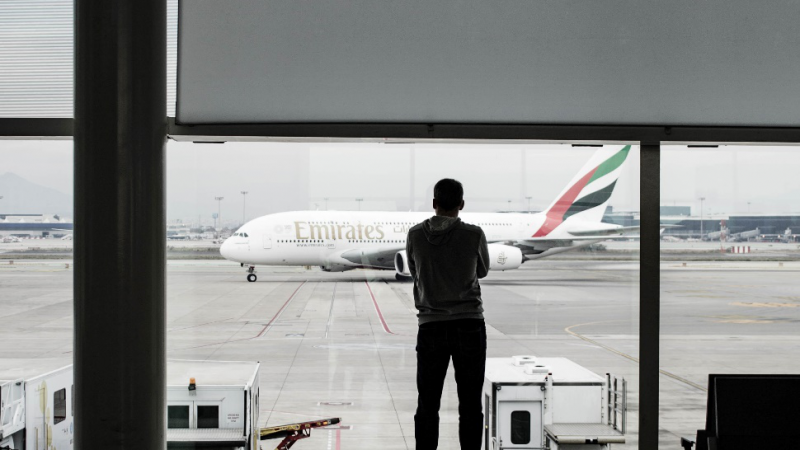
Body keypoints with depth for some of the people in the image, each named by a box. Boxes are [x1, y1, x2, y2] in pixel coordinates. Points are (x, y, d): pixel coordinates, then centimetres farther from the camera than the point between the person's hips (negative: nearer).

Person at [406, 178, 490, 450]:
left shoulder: (416, 235, -2)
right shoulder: (474, 235, -6)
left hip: (431, 327, 1)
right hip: (469, 326, -1)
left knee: (427, 405, 7)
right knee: (470, 405, 5)